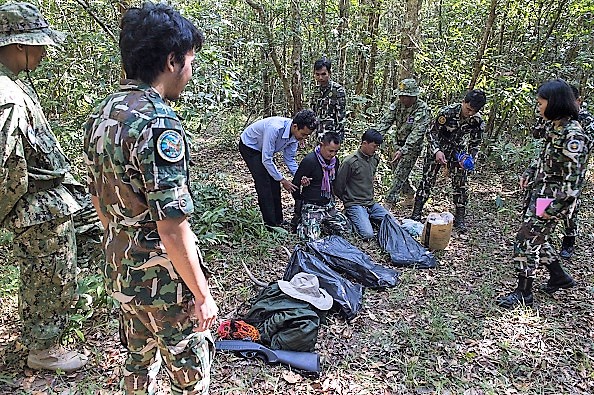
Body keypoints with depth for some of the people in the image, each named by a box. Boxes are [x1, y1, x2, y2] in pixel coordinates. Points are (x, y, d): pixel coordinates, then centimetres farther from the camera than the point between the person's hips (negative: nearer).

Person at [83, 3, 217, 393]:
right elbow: (173, 229, -27)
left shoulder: (101, 114, 2)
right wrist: (203, 295, -16)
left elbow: (101, 200, 11)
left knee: (139, 360, 27)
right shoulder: (157, 123, -26)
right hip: (165, 282, -8)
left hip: (122, 271, 8)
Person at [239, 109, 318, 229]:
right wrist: (283, 180, -28)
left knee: (274, 183, 2)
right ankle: (270, 223, -6)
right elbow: (266, 160, -34)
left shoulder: (295, 134, -16)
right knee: (264, 183, -13)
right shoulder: (275, 128, -40)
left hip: (265, 149, 7)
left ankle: (278, 220, 12)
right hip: (249, 146, -7)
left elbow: (290, 159, -3)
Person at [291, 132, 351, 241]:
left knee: (346, 229, 0)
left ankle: (322, 223, 20)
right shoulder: (309, 161, -17)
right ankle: (301, 224, 12)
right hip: (311, 206, -7)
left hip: (328, 205, 7)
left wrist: (331, 199, 7)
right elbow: (295, 184, -10)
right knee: (312, 237, -20)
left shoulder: (335, 161, 5)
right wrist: (299, 203, -1)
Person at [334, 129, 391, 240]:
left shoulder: (374, 159, 8)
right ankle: (351, 220, 3)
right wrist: (349, 202, 4)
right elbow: (338, 187, -8)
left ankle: (368, 218, 12)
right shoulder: (350, 162, -15)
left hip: (371, 204, 7)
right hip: (355, 205, -7)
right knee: (368, 234, -25)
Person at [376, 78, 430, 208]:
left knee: (400, 174, -9)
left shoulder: (422, 110, -22)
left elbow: (417, 133, -29)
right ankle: (410, 193, 37)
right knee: (396, 172, 14)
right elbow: (386, 121, -8)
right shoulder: (397, 104, -4)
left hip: (412, 146, -6)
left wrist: (403, 150, -38)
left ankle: (389, 203, -4)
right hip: (396, 143, 6)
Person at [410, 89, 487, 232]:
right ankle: (416, 213, 3)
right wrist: (437, 151, -30)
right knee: (427, 179, -4)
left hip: (458, 151, 3)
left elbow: (475, 143, -4)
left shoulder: (478, 121, -17)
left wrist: (470, 159, -21)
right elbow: (431, 131, -18)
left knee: (460, 184, 1)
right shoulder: (447, 112, -26)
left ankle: (460, 218, 12)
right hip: (437, 149, -2)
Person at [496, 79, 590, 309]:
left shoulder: (573, 136, -21)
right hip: (541, 194, 9)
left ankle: (523, 293, 7)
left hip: (553, 200, -9)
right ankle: (559, 276, 39)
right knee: (536, 238, 19)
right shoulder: (557, 129, 8)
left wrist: (555, 208, -21)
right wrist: (531, 179, 16)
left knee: (526, 240, -6)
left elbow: (573, 178, -22)